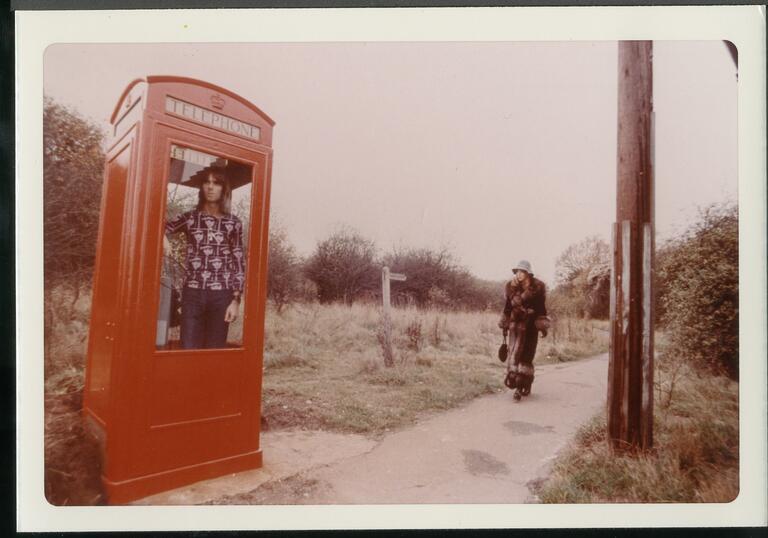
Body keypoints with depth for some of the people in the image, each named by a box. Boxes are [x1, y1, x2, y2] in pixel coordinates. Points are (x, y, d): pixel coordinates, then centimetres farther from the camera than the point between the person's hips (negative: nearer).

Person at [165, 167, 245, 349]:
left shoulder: (233, 223, 4)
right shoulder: (189, 217, 8)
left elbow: (239, 263, 2)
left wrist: (236, 300, -3)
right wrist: (162, 236, -23)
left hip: (221, 295, -1)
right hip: (192, 293, 1)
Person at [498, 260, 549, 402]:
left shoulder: (537, 287, -5)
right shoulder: (511, 287, 3)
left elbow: (541, 308, -3)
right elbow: (507, 307, 9)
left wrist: (542, 326, -5)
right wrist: (505, 325, 11)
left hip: (530, 326, -2)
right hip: (516, 324, 2)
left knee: (526, 355, 1)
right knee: (514, 353, -5)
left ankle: (525, 385, 11)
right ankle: (517, 385, 2)